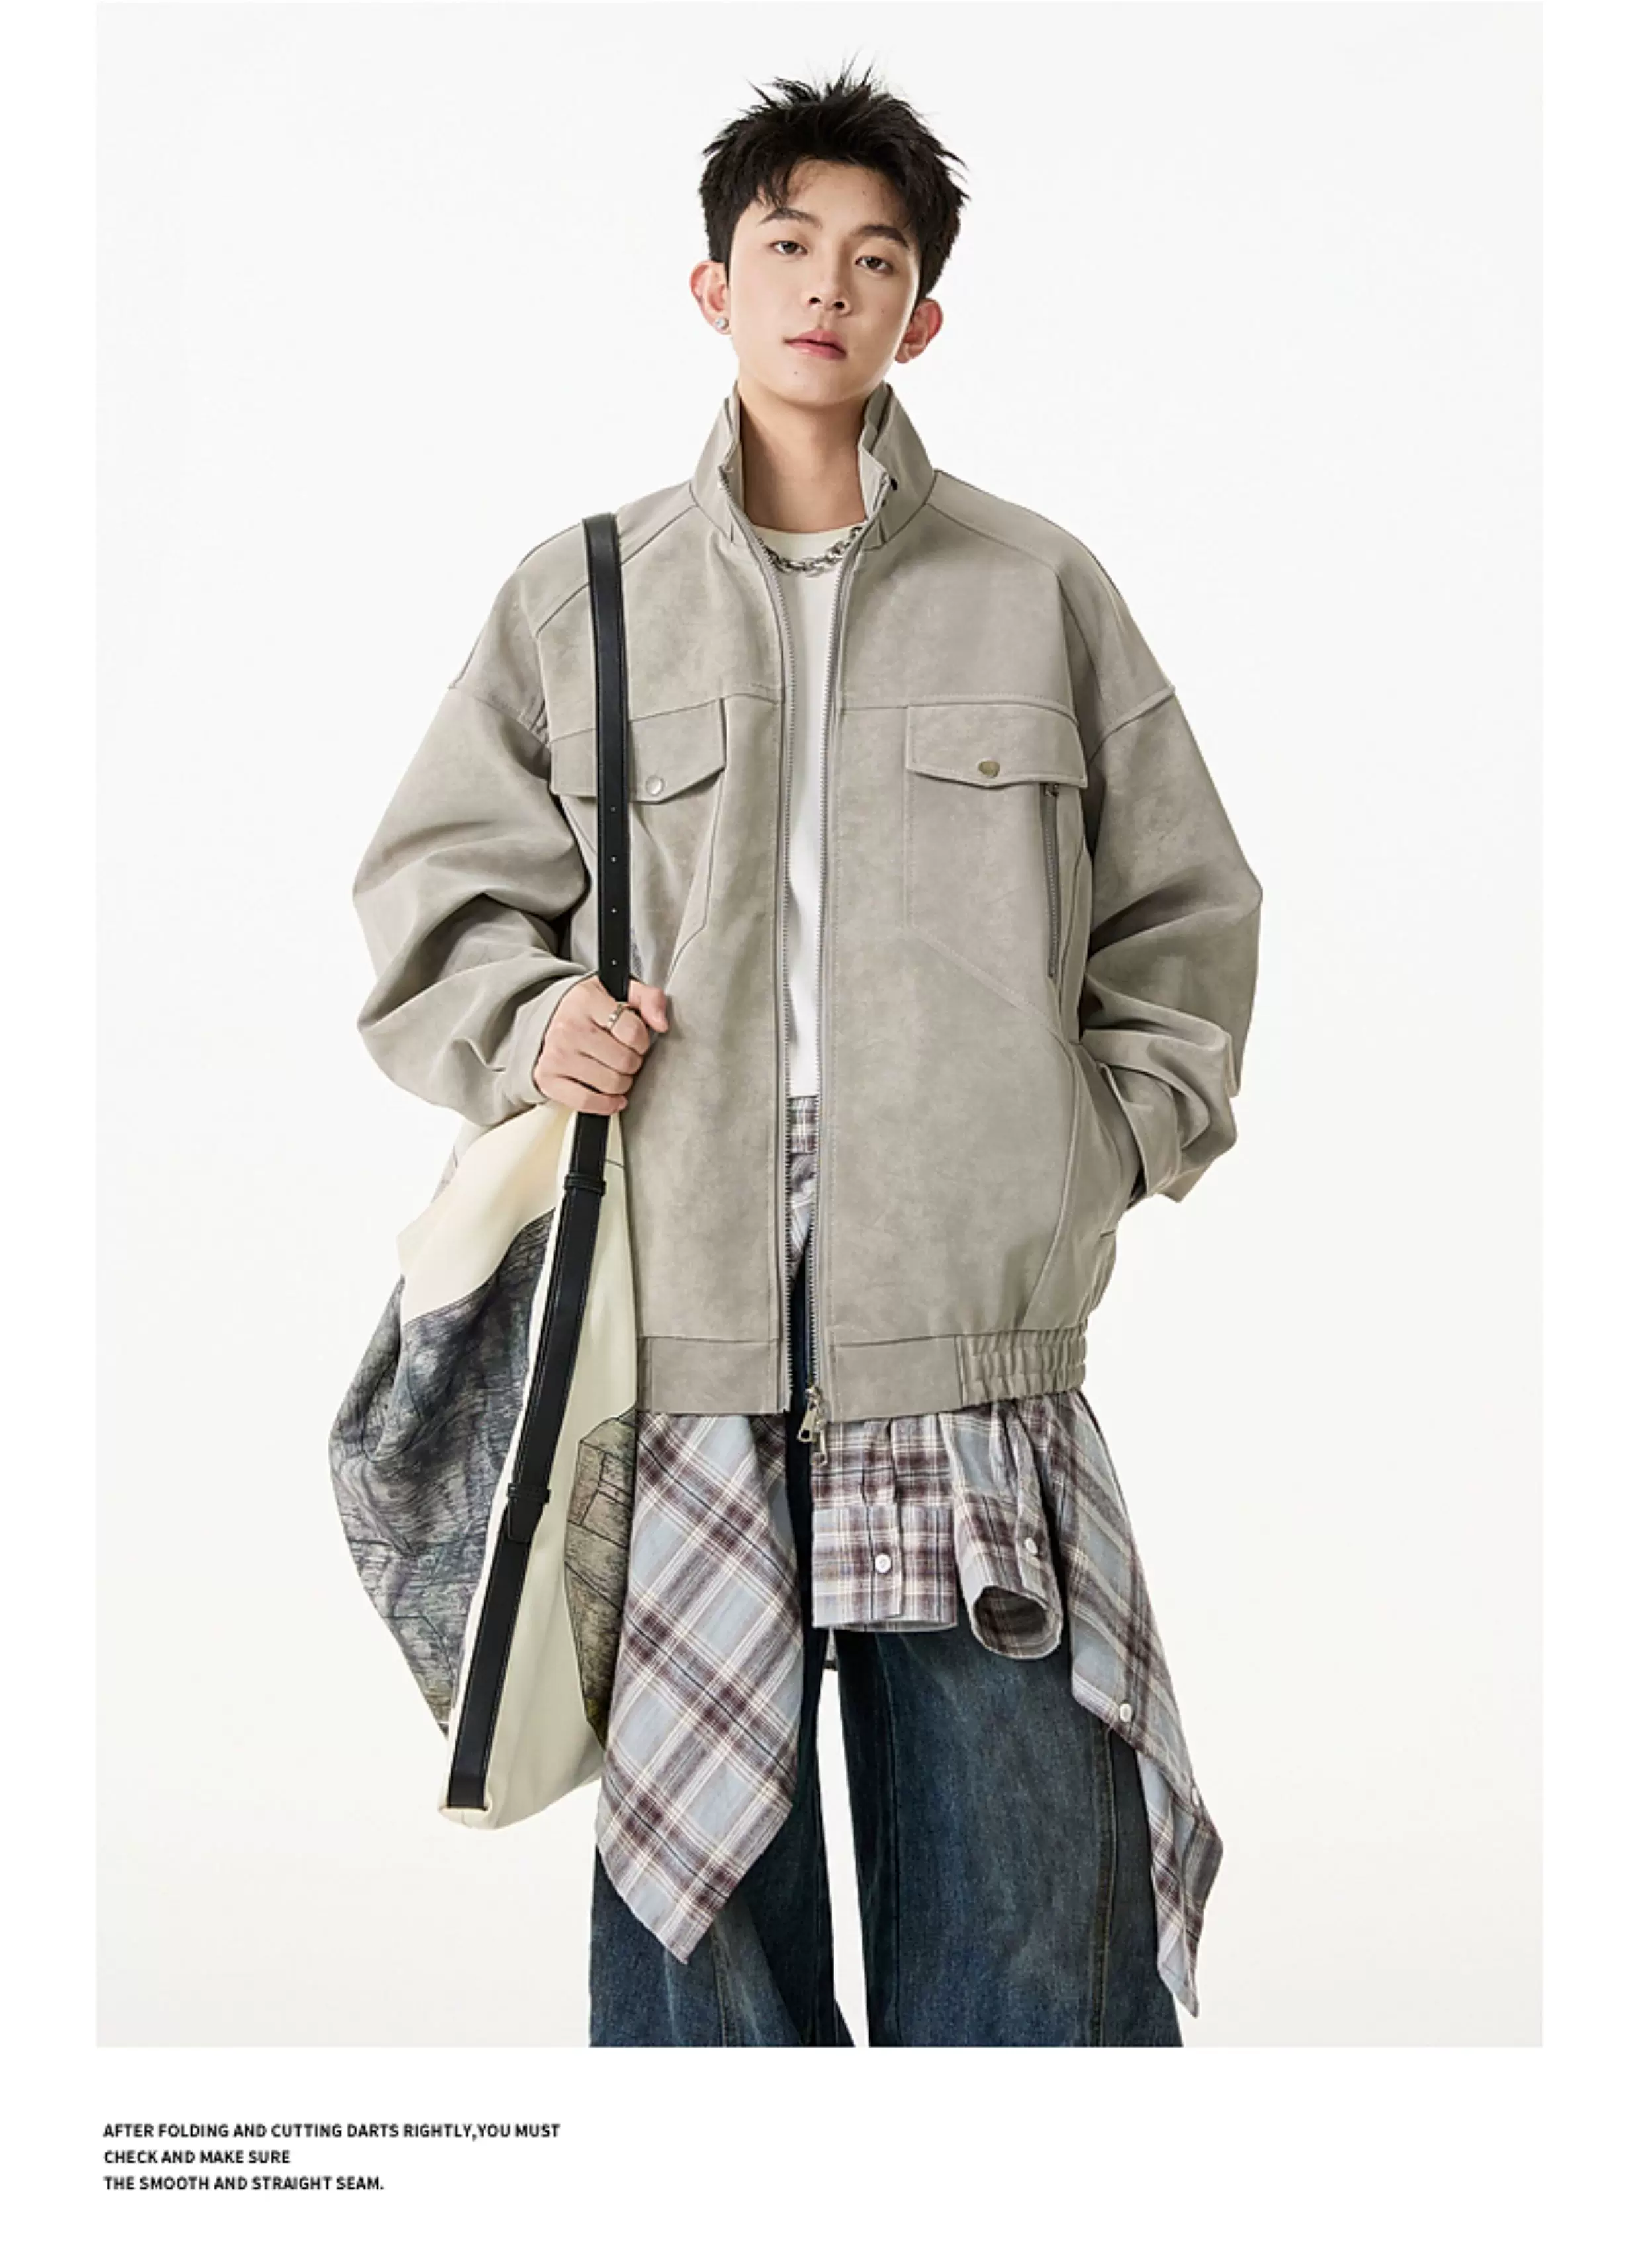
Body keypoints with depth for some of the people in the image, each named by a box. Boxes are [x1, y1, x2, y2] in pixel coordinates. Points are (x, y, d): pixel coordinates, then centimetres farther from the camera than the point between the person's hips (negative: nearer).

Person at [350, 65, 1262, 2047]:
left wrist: (1111, 1146, 5)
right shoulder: (577, 599, 12)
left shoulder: (1041, 593, 12)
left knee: (1036, 1942, 1)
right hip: (683, 1346, 1)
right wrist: (526, 1021, -1)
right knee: (698, 1930, 5)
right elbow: (433, 884, 18)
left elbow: (1184, 919, 16)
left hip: (979, 1349, 0)